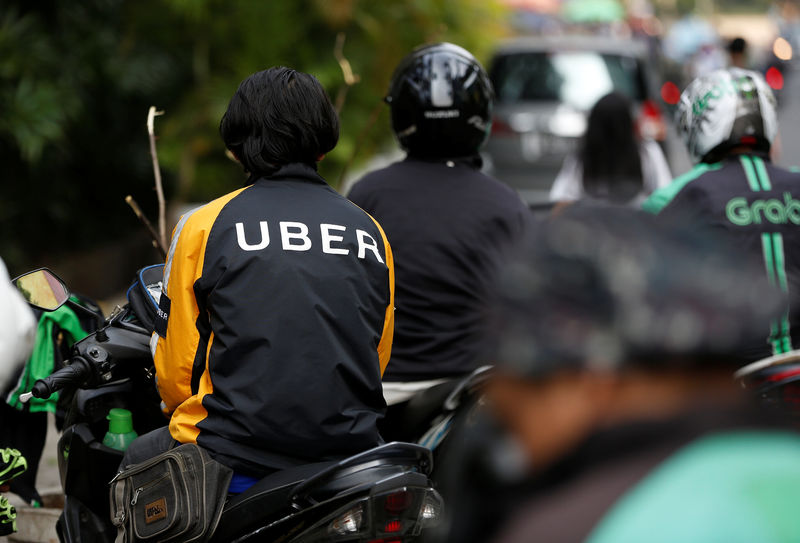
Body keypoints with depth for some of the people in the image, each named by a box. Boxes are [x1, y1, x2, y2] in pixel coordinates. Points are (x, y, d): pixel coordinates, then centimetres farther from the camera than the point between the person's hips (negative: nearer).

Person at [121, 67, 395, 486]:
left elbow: (175, 368, 2)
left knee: (138, 461, 27)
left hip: (233, 461, -3)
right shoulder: (370, 232, 7)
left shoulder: (205, 225, -3)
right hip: (347, 453, 3)